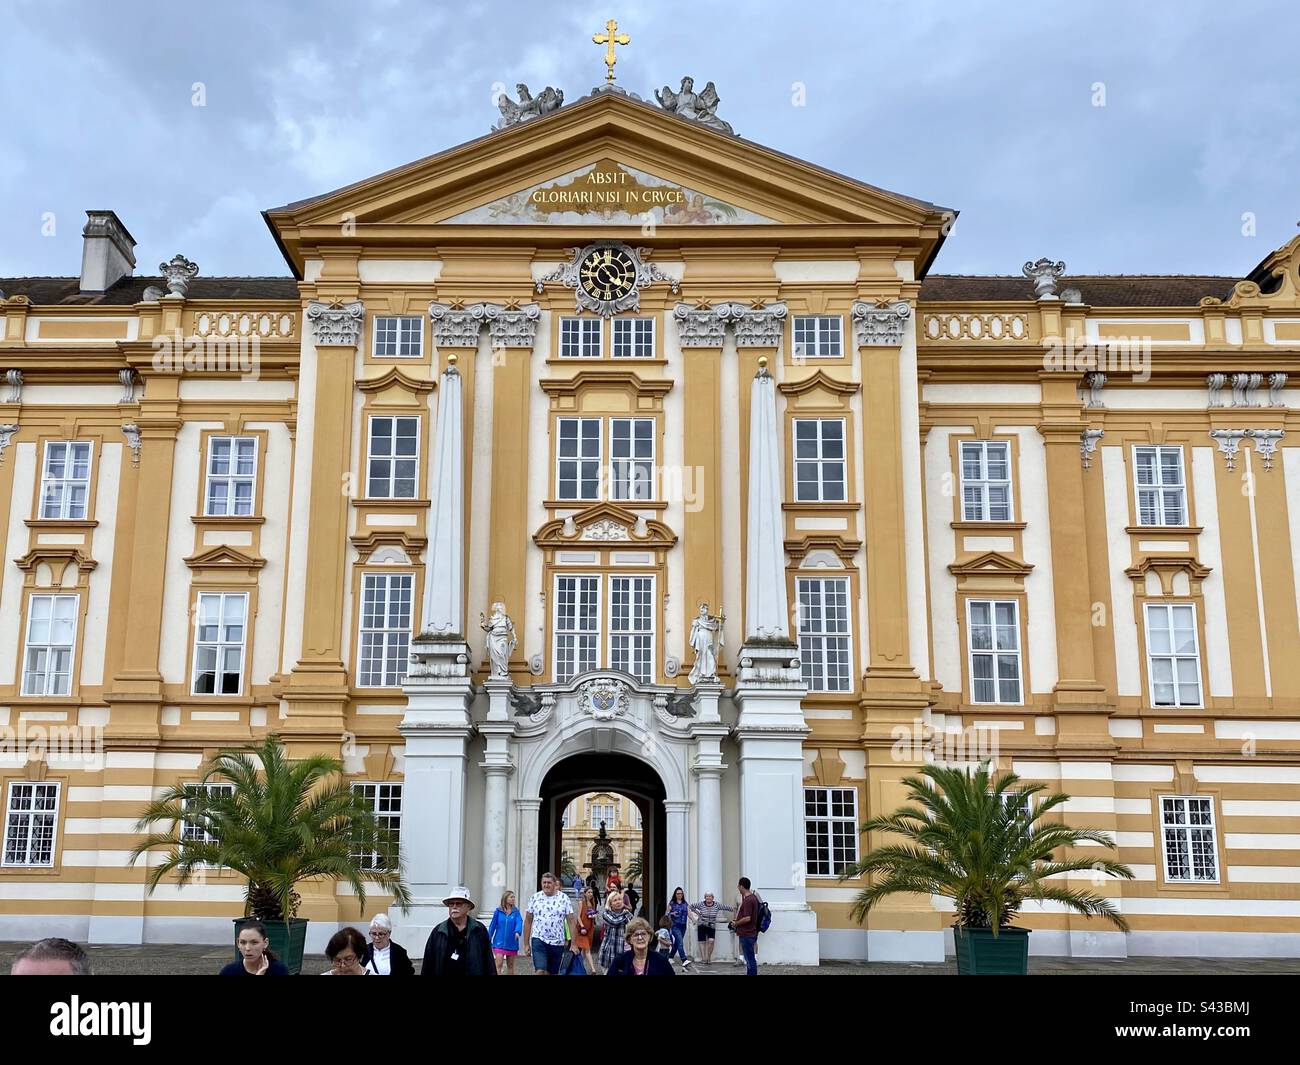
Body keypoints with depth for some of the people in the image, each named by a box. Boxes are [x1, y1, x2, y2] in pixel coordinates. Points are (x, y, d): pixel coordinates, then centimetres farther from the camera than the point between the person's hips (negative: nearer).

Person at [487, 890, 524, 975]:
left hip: (511, 943, 1)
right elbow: (492, 925, 2)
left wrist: (517, 932, -36)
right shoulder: (499, 911, -2)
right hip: (499, 943, -1)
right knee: (499, 964, -9)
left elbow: (519, 922, -16)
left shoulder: (516, 911, -1)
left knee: (510, 966, 12)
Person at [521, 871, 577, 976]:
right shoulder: (535, 898, 2)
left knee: (553, 973, 10)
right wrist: (526, 944, 5)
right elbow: (528, 921, 7)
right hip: (539, 940, -1)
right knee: (540, 971, -17)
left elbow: (570, 921, 0)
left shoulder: (564, 899, 0)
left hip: (557, 943, 1)